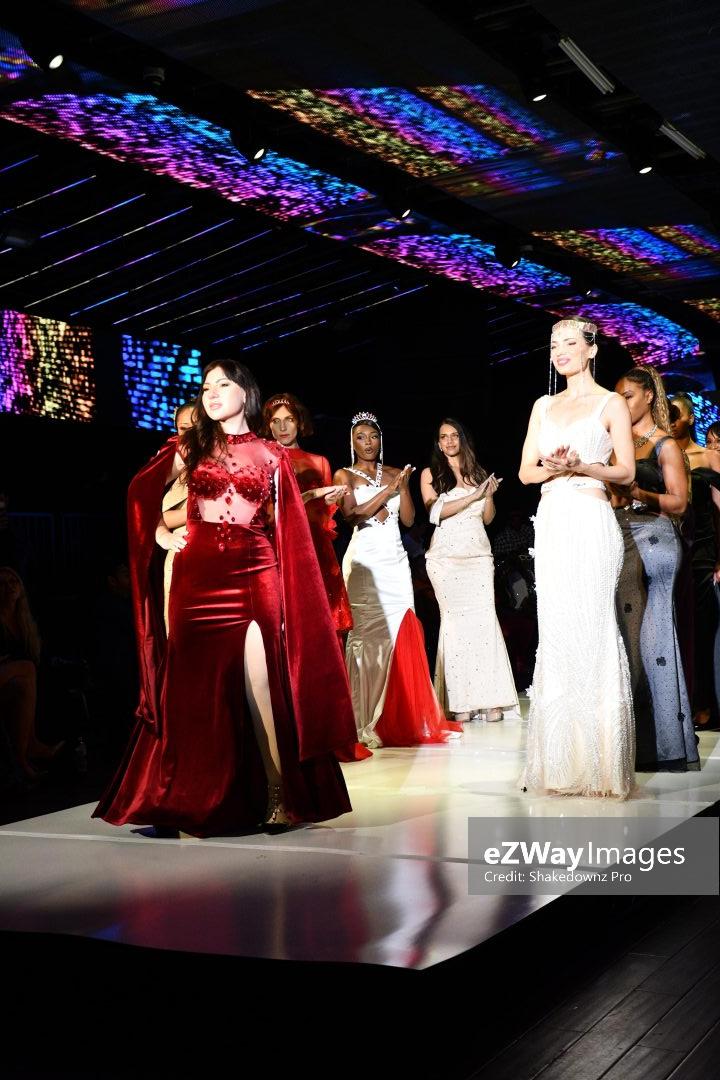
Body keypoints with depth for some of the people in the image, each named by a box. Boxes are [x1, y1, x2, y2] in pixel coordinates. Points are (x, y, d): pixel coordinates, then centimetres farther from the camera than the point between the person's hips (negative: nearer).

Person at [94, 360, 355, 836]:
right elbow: (142, 492, 12)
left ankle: (280, 793, -4)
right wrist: (162, 535, 1)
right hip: (197, 575, 1)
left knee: (261, 683, -9)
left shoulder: (271, 455, 11)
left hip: (255, 575, -1)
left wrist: (289, 589, 0)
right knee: (199, 685, 0)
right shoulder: (191, 447, 12)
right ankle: (198, 802, 6)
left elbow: (288, 529, 8)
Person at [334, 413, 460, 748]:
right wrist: (388, 489, -12)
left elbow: (409, 519, 10)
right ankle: (365, 724, -7)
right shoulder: (344, 475, 6)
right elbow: (352, 514, -10)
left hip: (396, 562, 4)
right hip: (364, 562, -4)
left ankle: (400, 719, 5)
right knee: (367, 636, -9)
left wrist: (403, 485, -3)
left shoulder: (393, 473, 16)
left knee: (400, 634, -3)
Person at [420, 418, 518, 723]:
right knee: (454, 619, -8)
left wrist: (490, 495, -2)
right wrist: (474, 496, -9)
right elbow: (435, 512, -5)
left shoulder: (478, 473, 18)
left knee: (485, 618, -8)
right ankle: (460, 701, -6)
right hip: (447, 555, -2)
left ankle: (490, 699, -8)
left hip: (478, 553, 2)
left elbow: (487, 518, 18)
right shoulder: (430, 474, 9)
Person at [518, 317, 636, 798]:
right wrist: (552, 468, -8)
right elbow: (525, 471, 14)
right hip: (552, 522, 5)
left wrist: (580, 466, -16)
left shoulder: (611, 404, 4)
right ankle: (560, 760, 8)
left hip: (592, 522, -5)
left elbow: (626, 472, -1)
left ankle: (599, 762, -3)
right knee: (555, 632, 2)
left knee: (592, 630, -8)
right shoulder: (544, 406, 18)